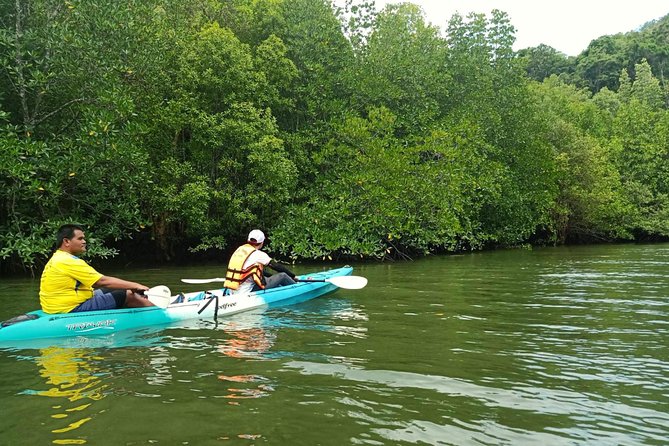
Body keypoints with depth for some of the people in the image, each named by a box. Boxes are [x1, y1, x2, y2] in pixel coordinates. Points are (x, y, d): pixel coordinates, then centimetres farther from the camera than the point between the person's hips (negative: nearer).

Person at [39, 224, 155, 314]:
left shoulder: (57, 258, 15)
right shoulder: (69, 262, -19)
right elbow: (103, 281, -21)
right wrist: (135, 286, -15)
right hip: (72, 310, -10)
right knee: (128, 296, -8)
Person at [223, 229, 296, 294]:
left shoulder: (240, 249, 12)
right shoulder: (258, 254, -11)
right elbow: (277, 266, -2)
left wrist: (273, 276, 32)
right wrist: (293, 276, 12)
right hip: (247, 292, -8)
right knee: (282, 276, 0)